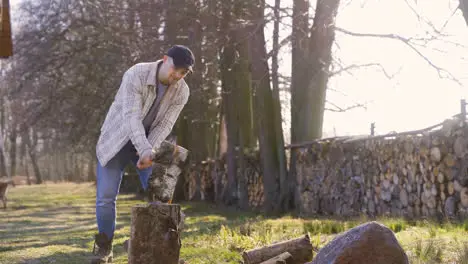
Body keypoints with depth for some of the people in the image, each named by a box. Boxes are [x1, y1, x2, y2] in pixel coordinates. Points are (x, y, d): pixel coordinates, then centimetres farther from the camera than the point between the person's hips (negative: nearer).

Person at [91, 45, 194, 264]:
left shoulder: (181, 92, -13)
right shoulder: (136, 74, -28)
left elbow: (164, 125, -14)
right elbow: (132, 117, -35)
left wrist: (148, 152, -29)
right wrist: (145, 150, -46)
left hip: (149, 143, 4)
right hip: (117, 139, -3)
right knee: (106, 196, -8)